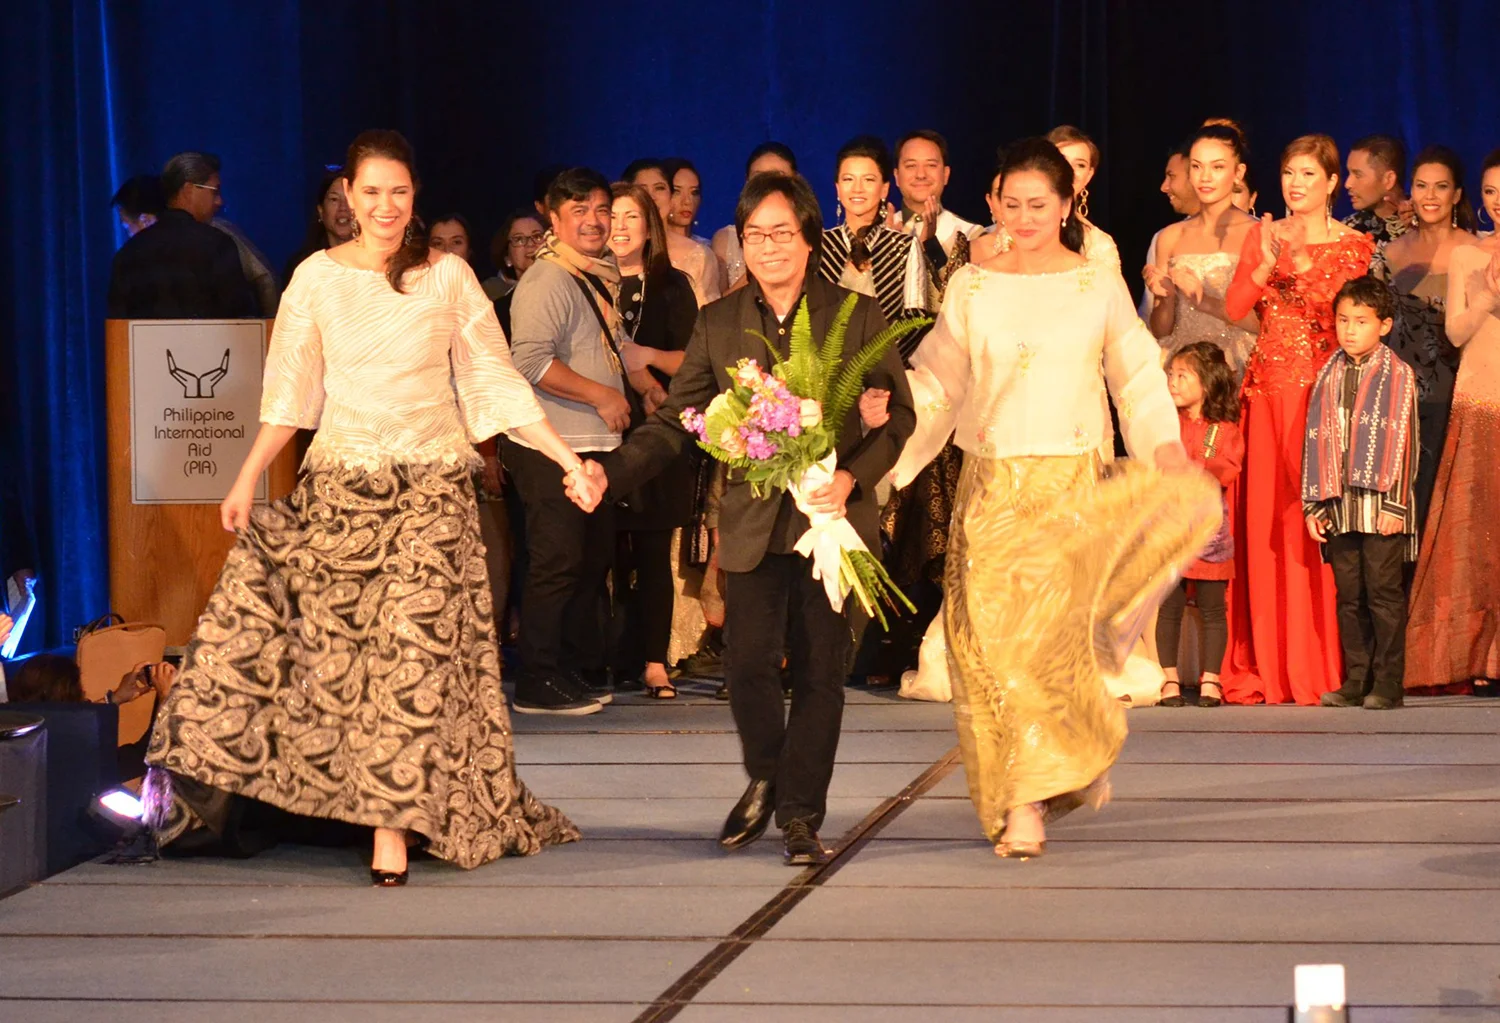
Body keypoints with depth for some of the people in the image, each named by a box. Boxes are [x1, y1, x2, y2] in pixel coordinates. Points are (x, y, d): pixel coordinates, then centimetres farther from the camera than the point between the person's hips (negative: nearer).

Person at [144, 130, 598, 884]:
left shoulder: (448, 277, 4)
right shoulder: (317, 277, 5)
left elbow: (497, 382, 6)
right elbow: (290, 395, 3)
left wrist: (570, 462, -1)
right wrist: (247, 479, -9)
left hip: (431, 489, -1)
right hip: (337, 488, 1)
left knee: (413, 647, -9)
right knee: (329, 651, -4)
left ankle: (394, 827, -6)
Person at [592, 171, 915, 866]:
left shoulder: (859, 317, 0)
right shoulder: (718, 324, 6)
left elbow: (898, 413, 2)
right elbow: (676, 420, 5)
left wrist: (852, 476, -13)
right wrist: (611, 472, -10)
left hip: (831, 521, -1)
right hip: (752, 524, 1)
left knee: (819, 673, 2)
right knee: (748, 667, -4)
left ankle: (800, 814, 14)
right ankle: (765, 781, 25)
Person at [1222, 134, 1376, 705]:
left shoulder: (1353, 246, 5)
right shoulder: (1263, 237, 13)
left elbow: (1344, 316, -9)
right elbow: (1234, 309, 2)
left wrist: (1304, 265, -19)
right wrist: (1265, 265, -13)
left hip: (1321, 390, -3)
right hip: (1266, 390, 3)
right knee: (1263, 523, -2)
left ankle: (1316, 669, -3)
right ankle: (1262, 670, 1)